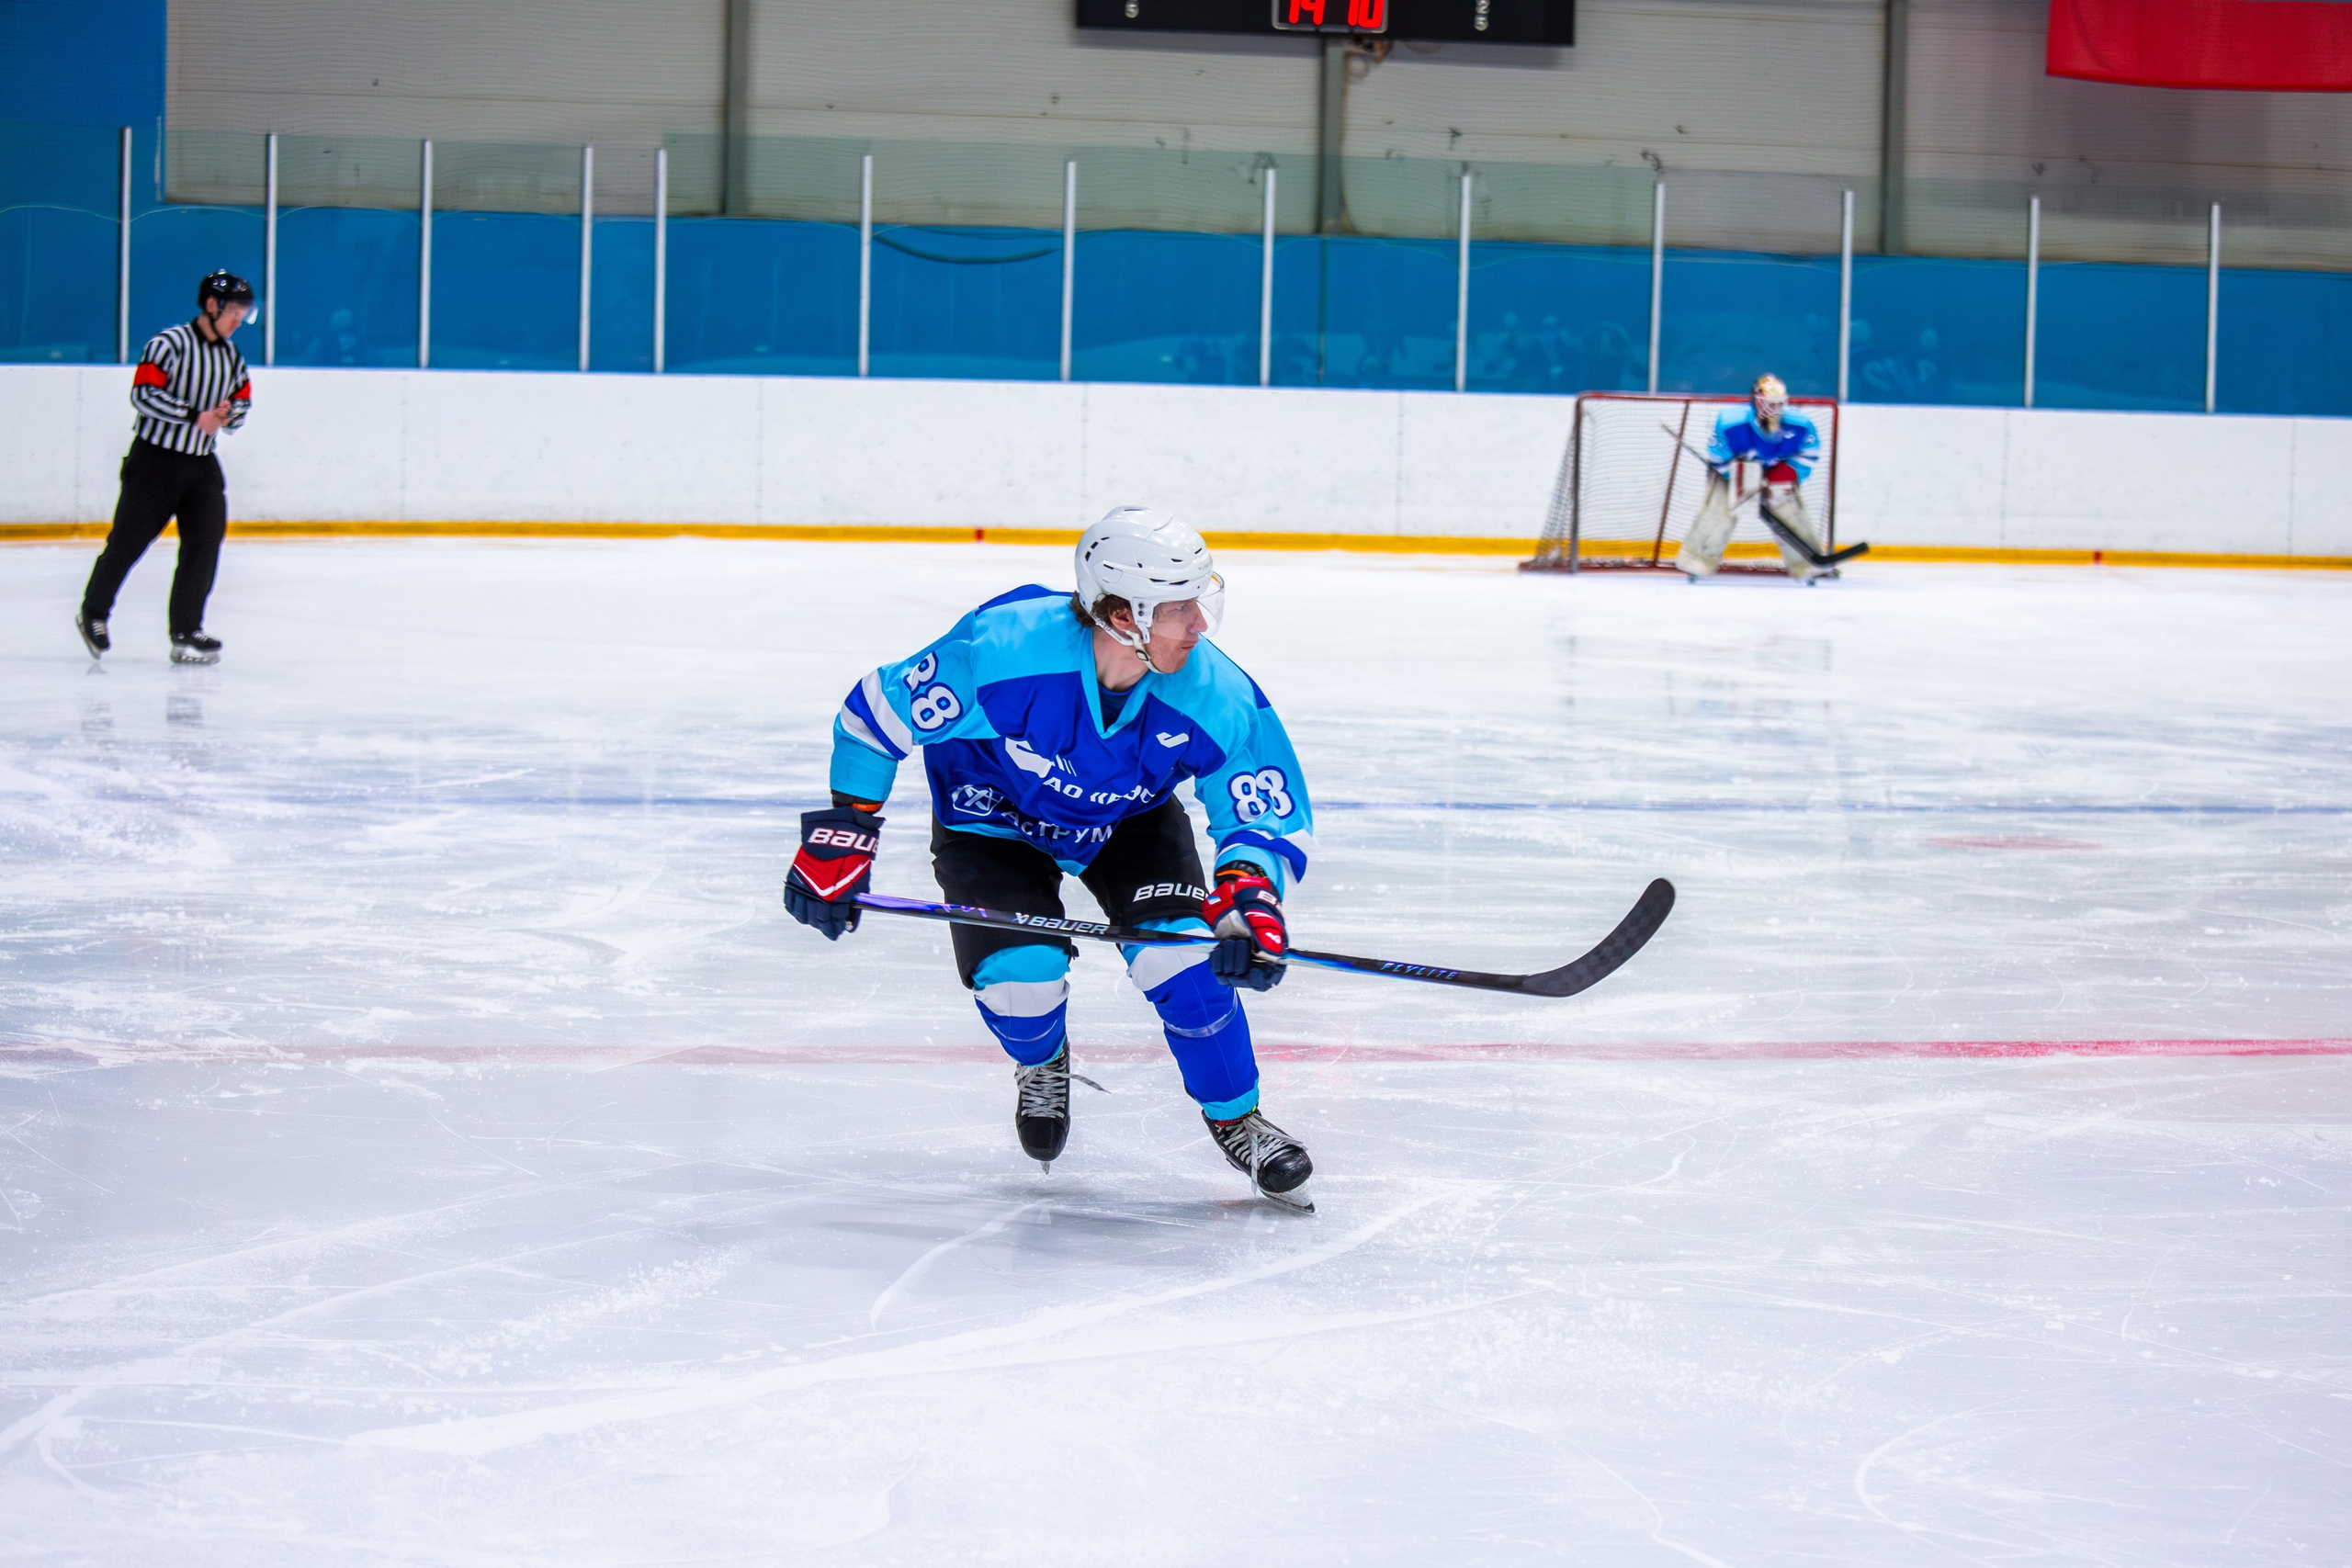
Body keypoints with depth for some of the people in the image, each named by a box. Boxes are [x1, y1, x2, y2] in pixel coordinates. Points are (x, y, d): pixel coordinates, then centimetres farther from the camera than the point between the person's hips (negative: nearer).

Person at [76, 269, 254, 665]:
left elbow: (242, 402, 18)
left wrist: (228, 414, -7)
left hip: (201, 465, 6)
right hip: (155, 459, -6)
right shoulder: (169, 344, -15)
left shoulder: (233, 357, 8)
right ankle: (93, 613, 22)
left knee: (206, 541, -5)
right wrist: (196, 416, -23)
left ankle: (186, 632, 1)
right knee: (128, 540, 2)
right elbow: (144, 394, -21)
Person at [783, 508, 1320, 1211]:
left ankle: (1236, 1120, 5)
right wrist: (840, 836, -17)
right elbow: (879, 713, -23)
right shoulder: (1001, 649, -37)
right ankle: (1041, 1063, 20)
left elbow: (1272, 817, -19)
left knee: (1180, 953, -20)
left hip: (1130, 819, 2)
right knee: (1019, 974, -20)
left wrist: (1249, 898, -40)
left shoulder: (1219, 699, -30)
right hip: (991, 817, -2)